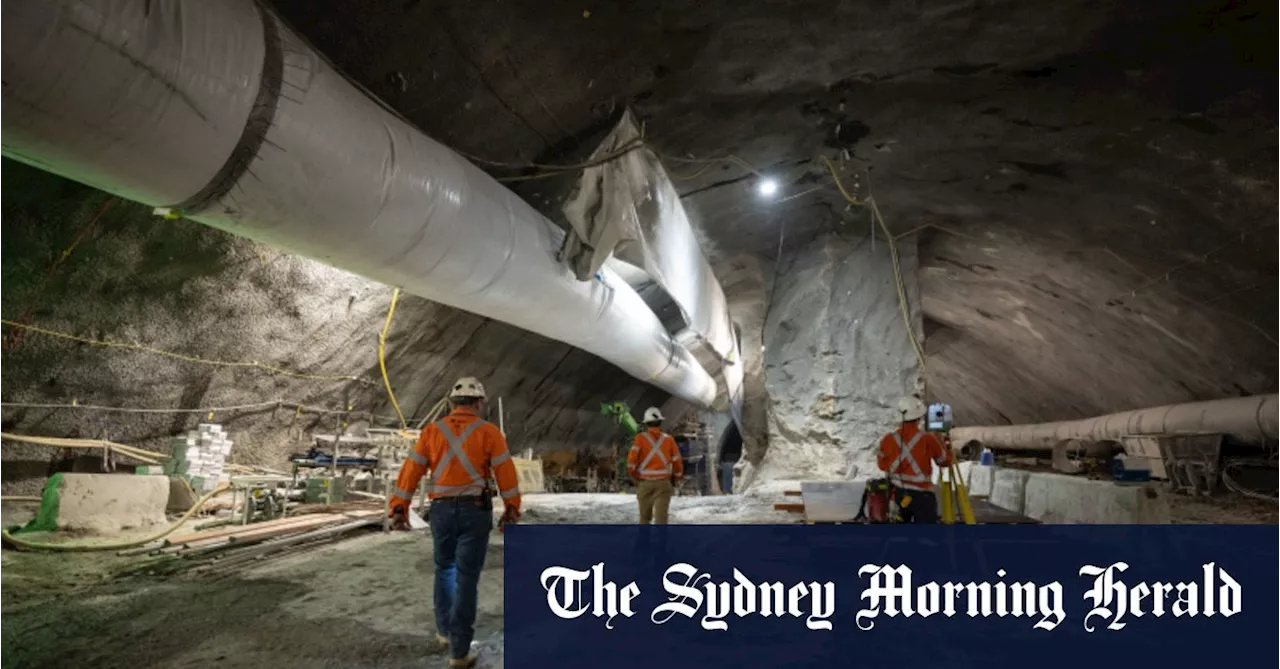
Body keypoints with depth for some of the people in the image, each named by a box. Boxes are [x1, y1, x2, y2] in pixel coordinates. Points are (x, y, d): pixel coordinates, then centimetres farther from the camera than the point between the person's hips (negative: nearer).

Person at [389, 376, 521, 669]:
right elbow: (506, 473, -5)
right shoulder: (488, 431, -4)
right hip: (475, 511, -3)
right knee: (467, 578, 0)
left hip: (442, 510, 3)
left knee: (445, 569, 24)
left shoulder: (432, 431, 4)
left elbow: (410, 470, 1)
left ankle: (445, 631, 35)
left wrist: (399, 509, 2)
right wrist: (512, 508, 6)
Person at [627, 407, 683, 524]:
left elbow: (631, 460, -11)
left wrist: (635, 477, 5)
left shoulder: (641, 438, -2)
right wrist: (674, 479, 18)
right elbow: (677, 462, 4)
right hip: (663, 483, 0)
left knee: (645, 516, 17)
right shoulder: (668, 439, 3)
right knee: (661, 515, -7)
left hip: (644, 483, 1)